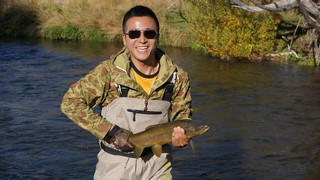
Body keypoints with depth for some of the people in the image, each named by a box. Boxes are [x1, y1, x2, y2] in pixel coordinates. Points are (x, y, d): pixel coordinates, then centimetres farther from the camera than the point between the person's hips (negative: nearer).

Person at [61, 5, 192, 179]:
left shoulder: (178, 77, -5)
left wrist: (181, 136, -16)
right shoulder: (109, 71, -13)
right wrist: (111, 132, -19)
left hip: (158, 165, 2)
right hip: (115, 165, -2)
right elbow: (70, 102, -13)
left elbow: (182, 117, 7)